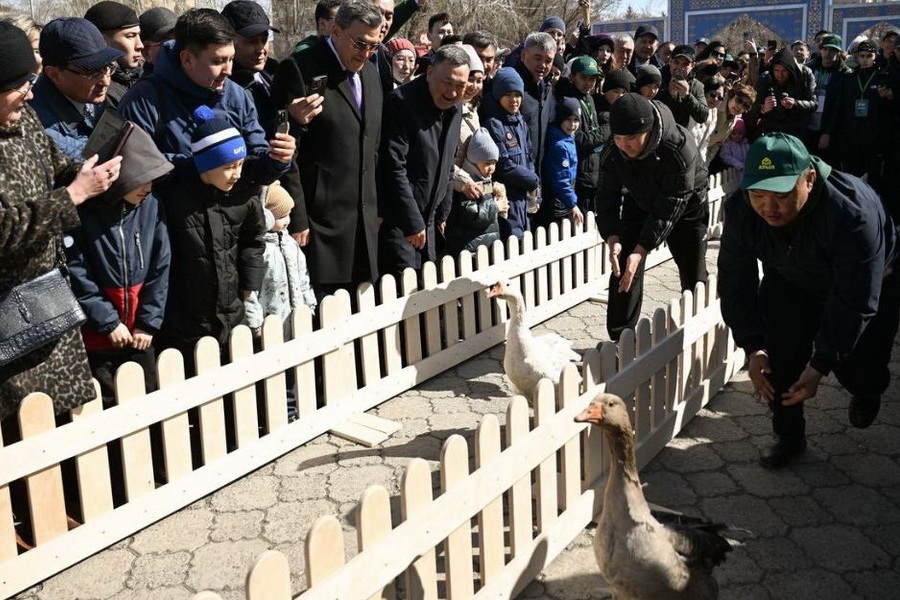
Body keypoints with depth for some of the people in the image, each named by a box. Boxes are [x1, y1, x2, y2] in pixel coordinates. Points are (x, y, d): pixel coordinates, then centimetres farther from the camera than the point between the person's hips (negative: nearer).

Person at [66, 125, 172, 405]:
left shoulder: (150, 206, -3)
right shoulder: (81, 212, -15)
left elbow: (160, 267, 0)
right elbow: (76, 276, -14)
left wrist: (149, 322, -3)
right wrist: (108, 322, -12)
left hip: (139, 334, 4)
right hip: (95, 338, -4)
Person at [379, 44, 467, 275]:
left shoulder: (454, 110, 8)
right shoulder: (401, 103, -17)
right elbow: (394, 168, -20)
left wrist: (442, 213, 16)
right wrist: (412, 222, -18)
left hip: (428, 220, 8)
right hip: (397, 221, -8)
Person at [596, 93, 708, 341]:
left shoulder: (680, 148, -38)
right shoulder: (613, 153, -25)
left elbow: (669, 208, -37)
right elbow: (607, 200, -18)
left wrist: (640, 251, -42)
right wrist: (613, 240, -35)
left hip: (686, 207, -2)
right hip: (640, 205, 3)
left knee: (694, 277, 4)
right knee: (624, 269, -9)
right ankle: (621, 339, 1)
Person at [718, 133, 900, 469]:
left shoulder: (853, 214, -42)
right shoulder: (741, 209, -28)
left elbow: (854, 303, -35)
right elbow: (735, 281, -18)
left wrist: (820, 365, -34)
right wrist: (753, 348, -25)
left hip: (869, 283, -3)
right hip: (791, 282, 3)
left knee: (856, 368, -5)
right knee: (777, 357, -11)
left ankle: (867, 393, 34)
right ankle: (788, 437, 12)